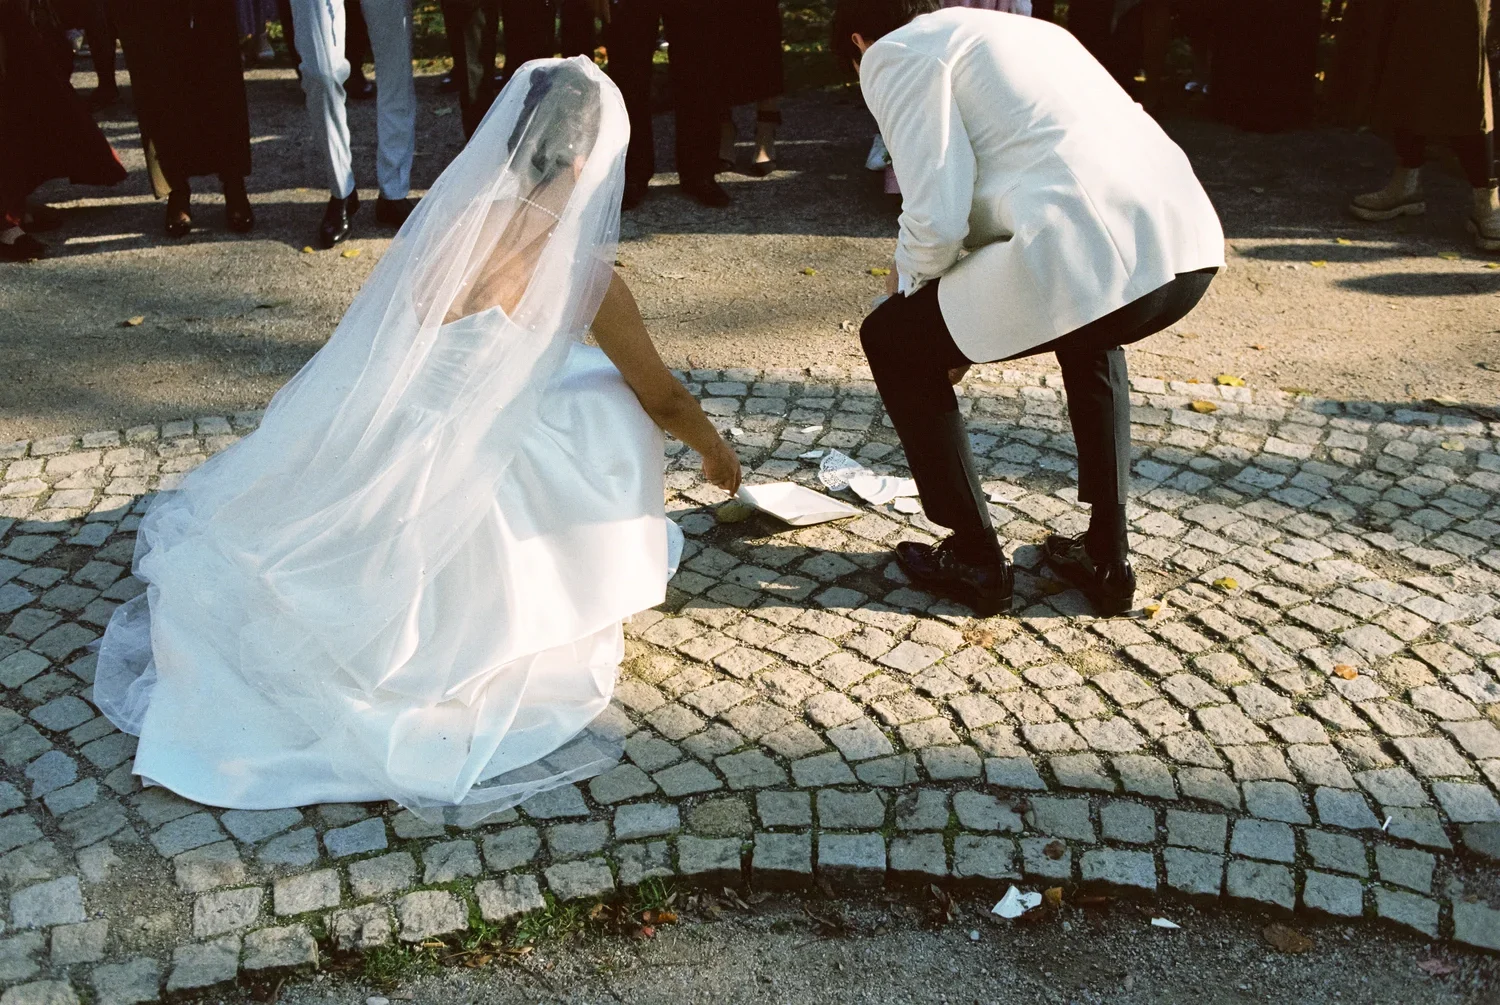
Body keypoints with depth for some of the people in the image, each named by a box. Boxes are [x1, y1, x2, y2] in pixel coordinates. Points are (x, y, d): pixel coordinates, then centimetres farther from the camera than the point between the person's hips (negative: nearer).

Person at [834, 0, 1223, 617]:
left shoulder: (896, 54, 8)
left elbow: (938, 219, -4)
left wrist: (910, 278, 18)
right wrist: (973, 327, 46)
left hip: (1089, 258, -8)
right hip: (1188, 243, 8)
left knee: (891, 342, 16)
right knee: (1088, 330, 41)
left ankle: (975, 561, 23)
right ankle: (1106, 557, 37)